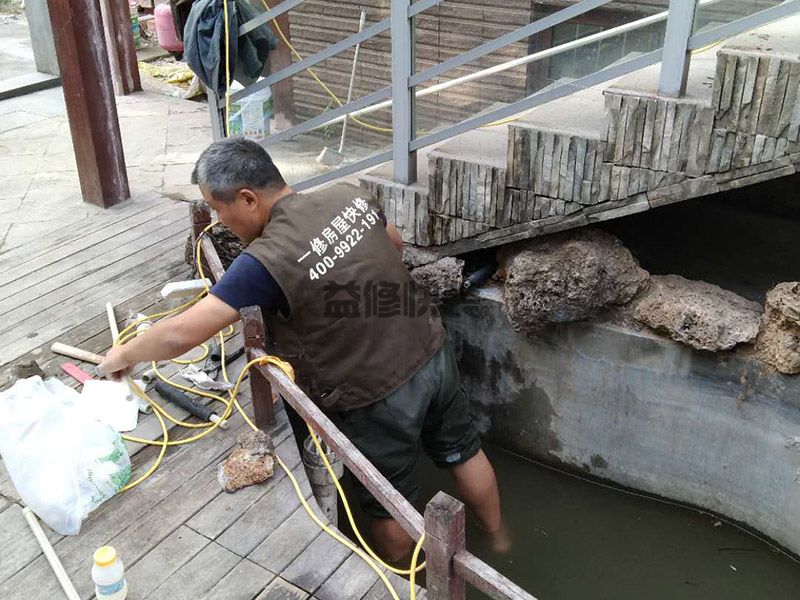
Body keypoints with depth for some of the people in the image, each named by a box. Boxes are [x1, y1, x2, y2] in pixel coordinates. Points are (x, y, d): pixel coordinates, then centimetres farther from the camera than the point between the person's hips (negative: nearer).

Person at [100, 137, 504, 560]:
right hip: (433, 352, 7)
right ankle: (497, 541, 51)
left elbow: (181, 335, -21)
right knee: (462, 450, 28)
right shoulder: (349, 195, -5)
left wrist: (124, 355, -3)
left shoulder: (268, 260, -25)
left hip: (380, 397, -7)